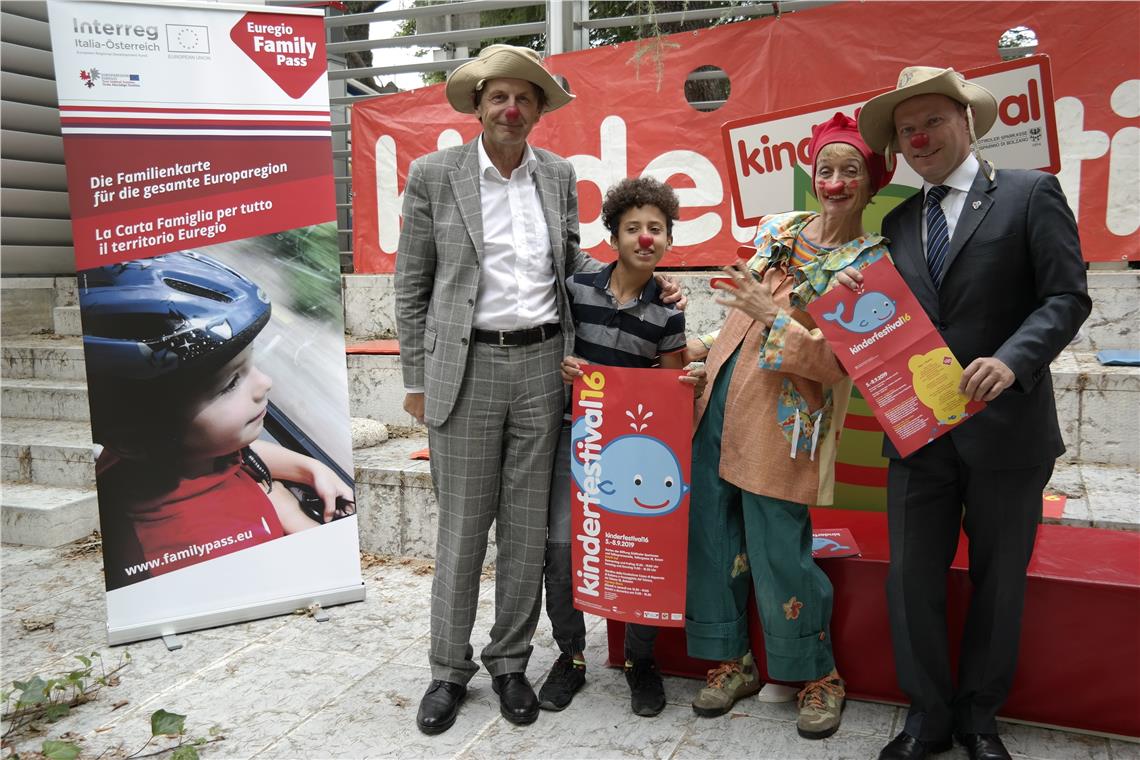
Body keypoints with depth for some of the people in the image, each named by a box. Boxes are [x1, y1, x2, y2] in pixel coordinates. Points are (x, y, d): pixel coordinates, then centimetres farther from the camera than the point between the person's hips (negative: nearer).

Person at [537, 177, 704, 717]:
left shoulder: (667, 313, 0)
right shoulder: (577, 288, 0)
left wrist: (690, 385, -15)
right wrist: (561, 365, -11)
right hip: (577, 431, 0)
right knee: (561, 542, -6)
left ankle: (640, 658, 18)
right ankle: (571, 655, 16)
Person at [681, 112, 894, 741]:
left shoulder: (873, 262, -6)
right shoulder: (779, 229, 11)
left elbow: (845, 360, -15)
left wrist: (774, 315, -20)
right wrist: (704, 347, 17)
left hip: (784, 418, -6)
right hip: (722, 398, 6)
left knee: (778, 552, -3)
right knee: (710, 529, 9)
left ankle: (819, 677, 23)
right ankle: (732, 660, 28)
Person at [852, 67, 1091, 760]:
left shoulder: (1031, 194, -1)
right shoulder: (899, 222, 12)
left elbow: (1067, 297, -8)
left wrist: (1011, 360, -23)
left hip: (1005, 426, -3)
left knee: (999, 583, 12)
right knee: (911, 581, 7)